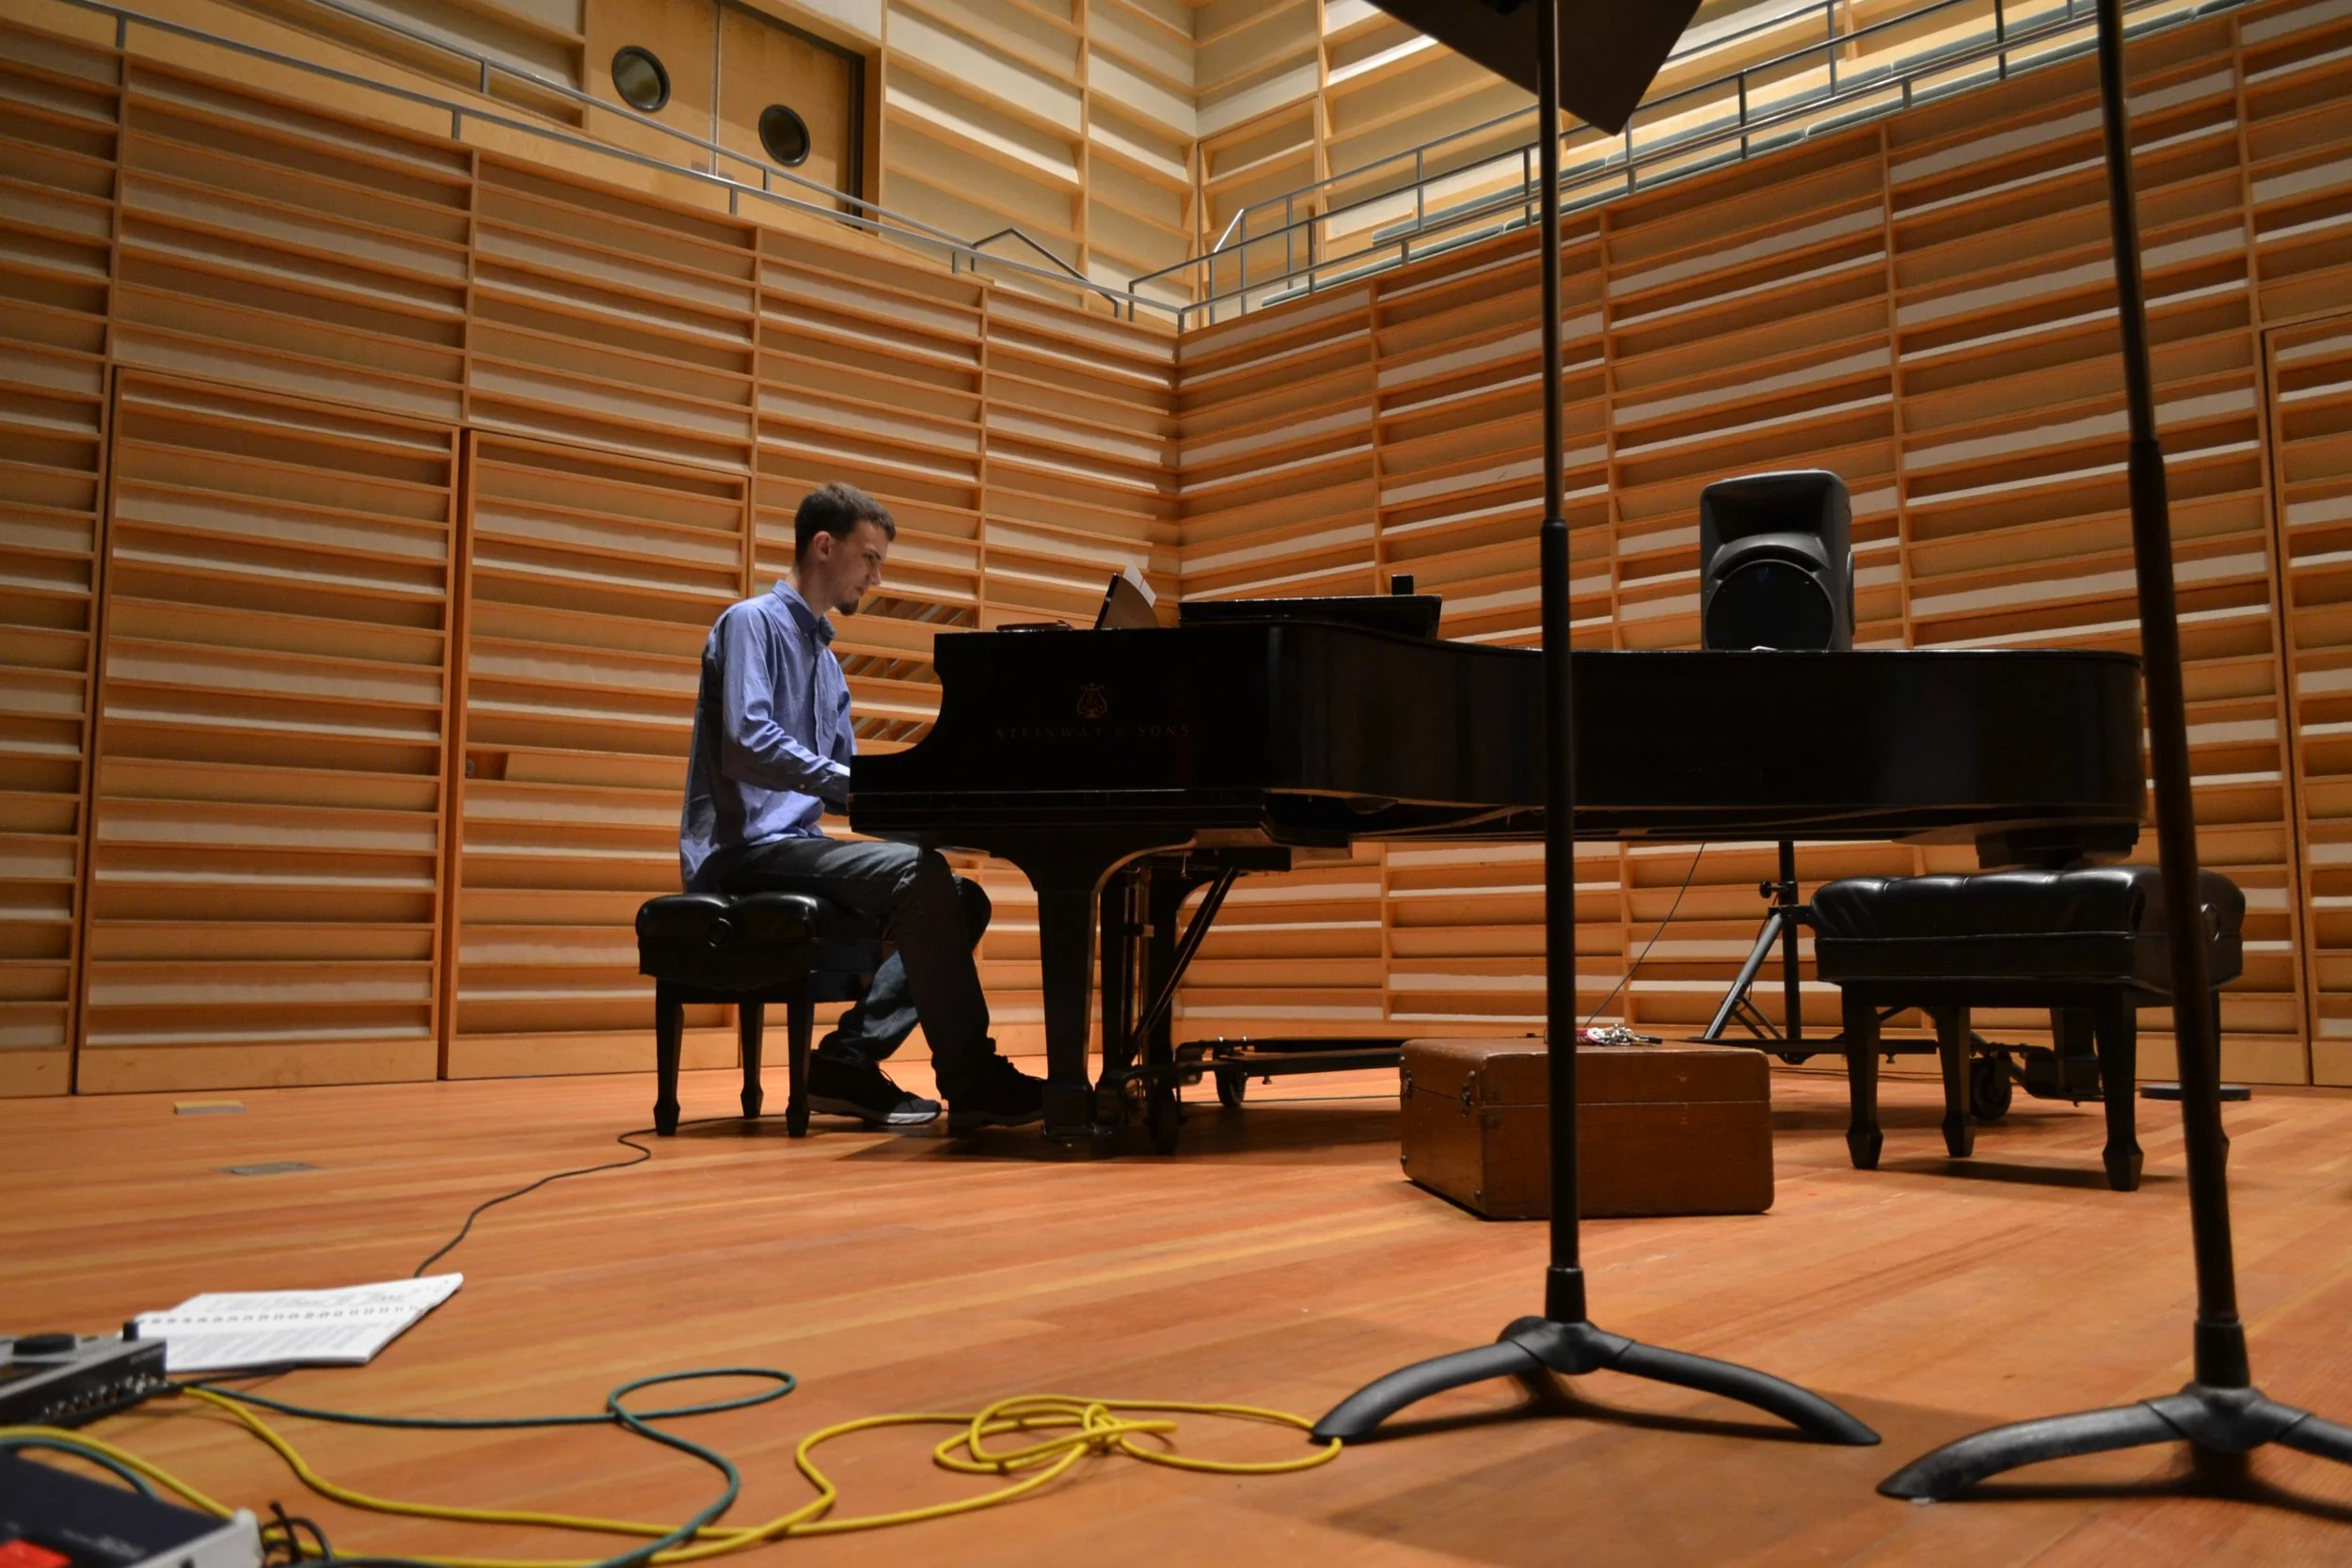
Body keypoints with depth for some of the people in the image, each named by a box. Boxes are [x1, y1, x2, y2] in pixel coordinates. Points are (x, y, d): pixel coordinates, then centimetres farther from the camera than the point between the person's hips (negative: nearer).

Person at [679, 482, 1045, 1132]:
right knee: (917, 873, -28)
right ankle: (973, 1083, -24)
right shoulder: (752, 622, -4)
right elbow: (747, 744, -21)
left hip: (795, 843, 9)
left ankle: (848, 1059, -10)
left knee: (963, 899, -2)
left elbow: (845, 773, 20)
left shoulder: (824, 657, 23)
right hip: (743, 848, -9)